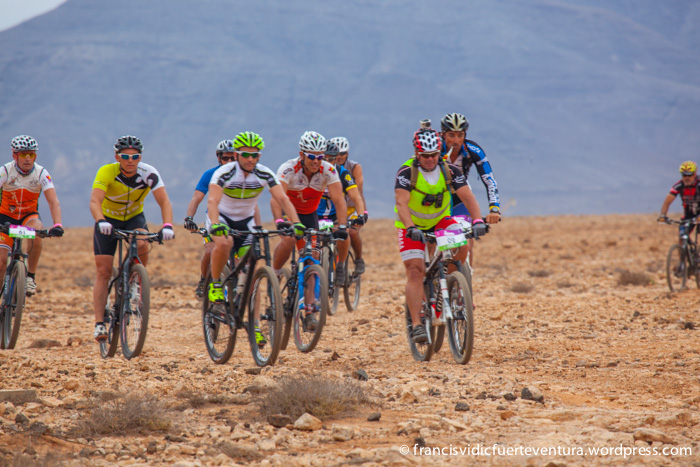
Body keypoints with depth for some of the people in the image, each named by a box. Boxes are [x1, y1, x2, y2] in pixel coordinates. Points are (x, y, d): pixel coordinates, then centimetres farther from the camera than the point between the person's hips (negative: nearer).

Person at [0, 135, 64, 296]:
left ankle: (30, 276, -20)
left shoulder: (42, 173, -16)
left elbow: (53, 201, -24)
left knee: (36, 229, -35)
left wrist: (57, 225, -41)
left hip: (29, 216, 0)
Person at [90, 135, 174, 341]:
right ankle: (99, 323, -7)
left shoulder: (148, 173, -23)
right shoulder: (106, 172, -27)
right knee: (103, 271, -10)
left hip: (134, 218, 1)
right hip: (108, 219, -1)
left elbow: (164, 201, -31)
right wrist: (101, 221, -59)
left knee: (142, 245, -32)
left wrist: (167, 225, -49)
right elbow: (94, 201, -40)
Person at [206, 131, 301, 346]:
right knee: (224, 242, -38)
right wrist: (216, 225, -57)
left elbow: (283, 199, -25)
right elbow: (212, 201, -38)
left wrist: (296, 223, -41)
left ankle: (253, 326, 0)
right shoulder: (224, 173, -26)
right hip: (221, 217, -3)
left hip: (246, 221, 3)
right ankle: (215, 284, -14)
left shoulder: (265, 174, -17)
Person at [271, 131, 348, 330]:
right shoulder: (288, 169, -30)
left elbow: (338, 200, -27)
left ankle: (310, 312, -3)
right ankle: (273, 276, -7)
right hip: (289, 211, -2)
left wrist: (342, 226, -42)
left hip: (309, 214, 2)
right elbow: (276, 198, -40)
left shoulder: (328, 171, -23)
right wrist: (279, 221, -56)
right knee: (289, 239, -33)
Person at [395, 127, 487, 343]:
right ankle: (416, 325, -19)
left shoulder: (450, 170, -15)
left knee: (462, 243, -26)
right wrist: (411, 228, -49)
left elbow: (468, 197, -22)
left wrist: (478, 220, -39)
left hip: (439, 220, 3)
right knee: (415, 270, -16)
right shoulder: (407, 172, -22)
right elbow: (401, 202, -33)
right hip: (413, 225, -3)